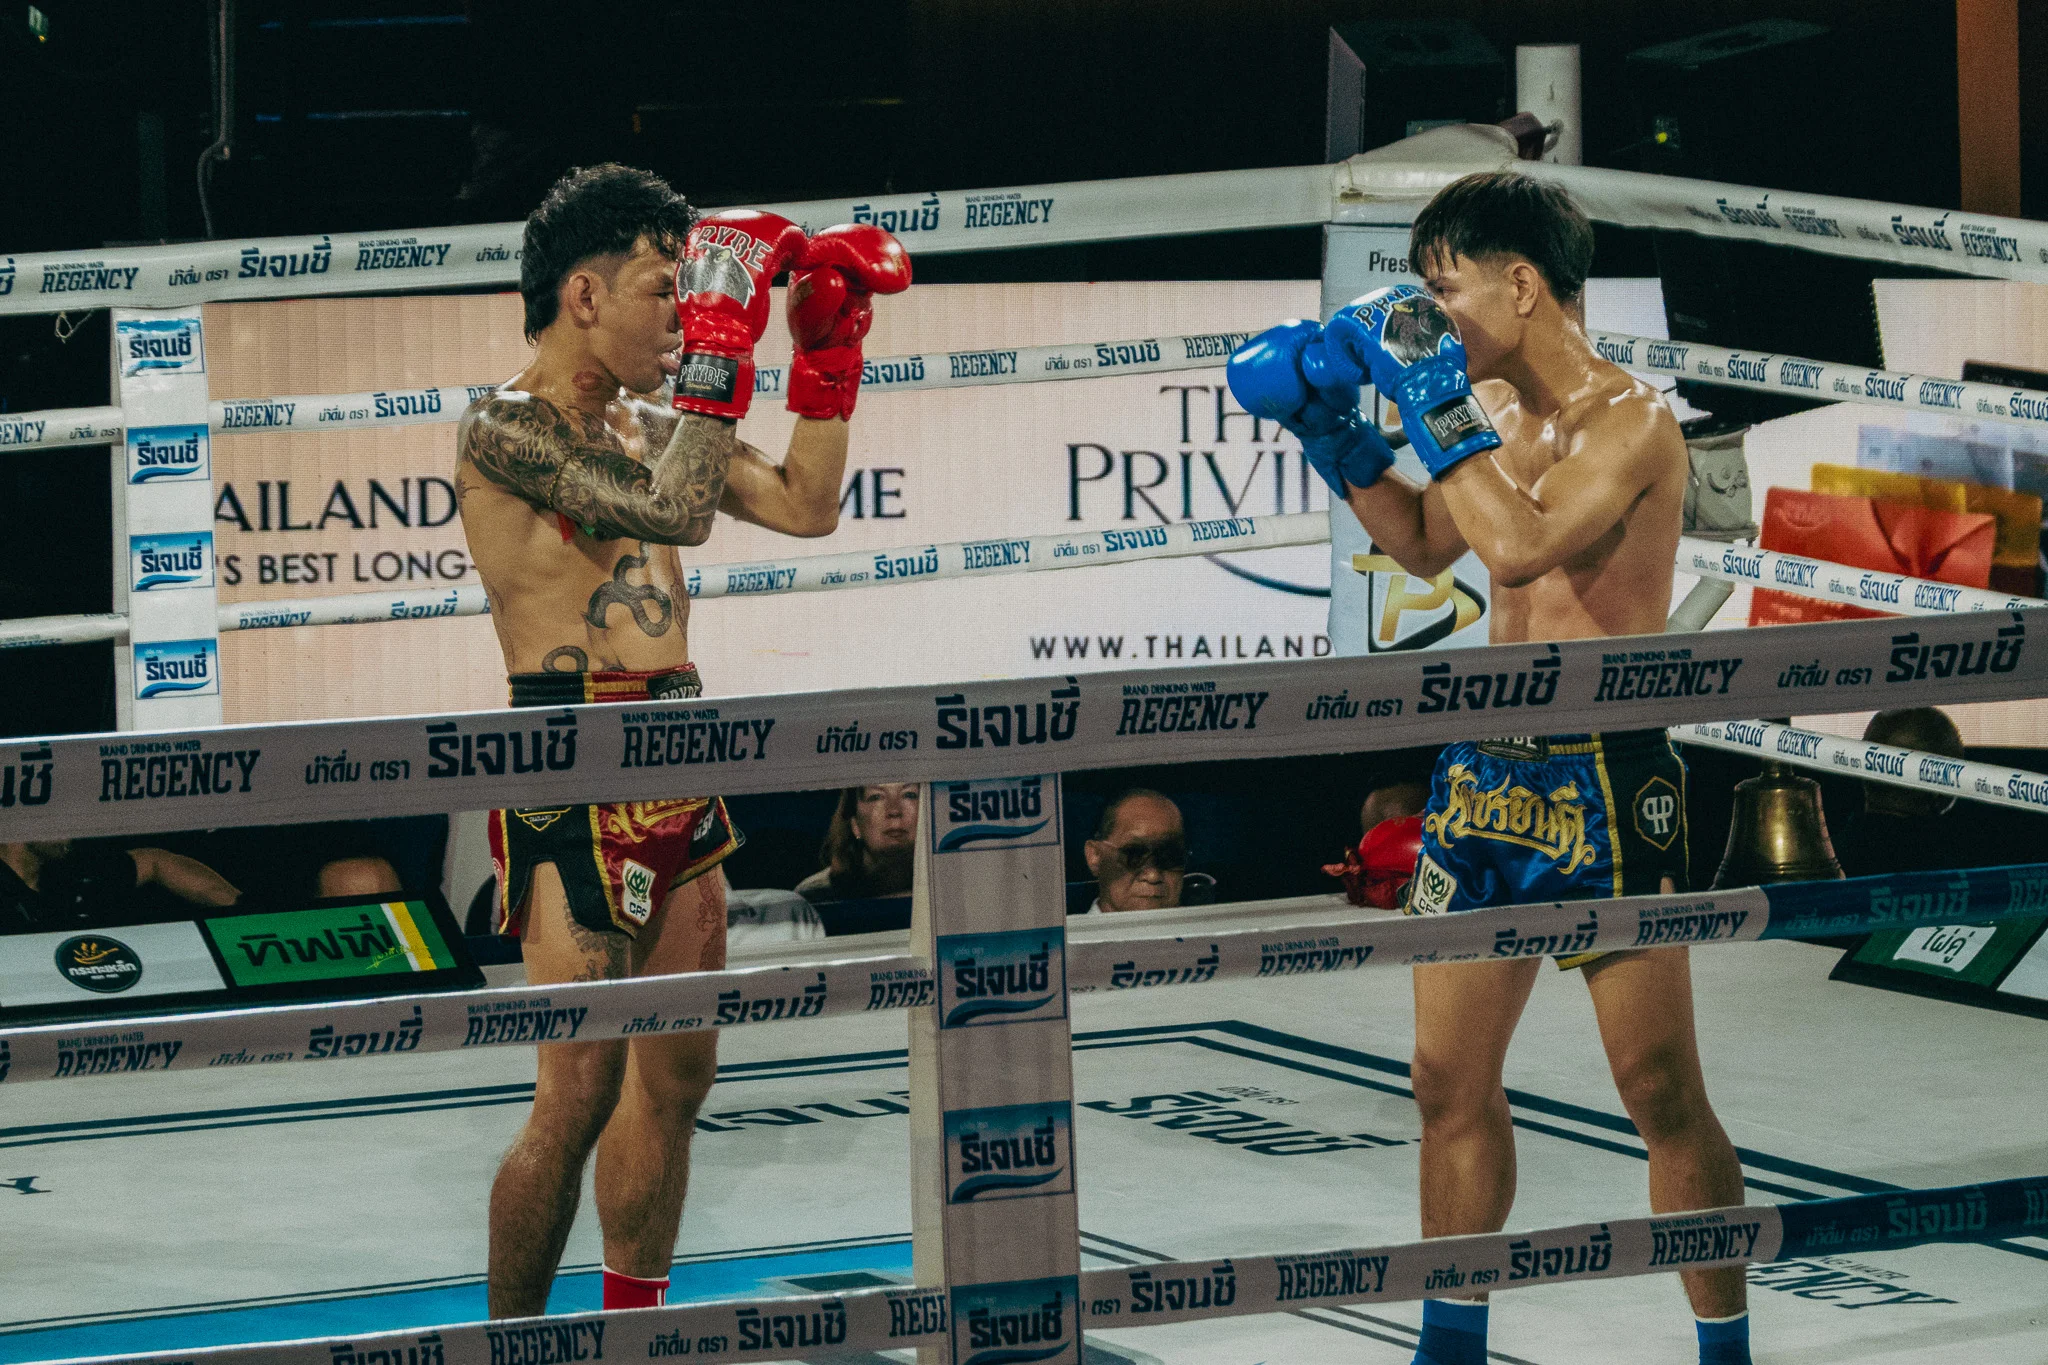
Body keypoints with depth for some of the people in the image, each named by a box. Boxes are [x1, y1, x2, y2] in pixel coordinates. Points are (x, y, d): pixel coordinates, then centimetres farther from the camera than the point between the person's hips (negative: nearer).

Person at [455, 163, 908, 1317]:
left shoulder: (646, 424, 16)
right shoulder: (507, 428, -10)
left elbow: (804, 506, 20)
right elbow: (674, 511, -22)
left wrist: (831, 344, 13)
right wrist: (721, 332, -17)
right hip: (577, 777, -9)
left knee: (676, 1080, 12)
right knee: (580, 1098, -11)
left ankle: (634, 1323, 23)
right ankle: (507, 1344, 0)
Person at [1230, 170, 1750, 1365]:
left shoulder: (1631, 423, -15)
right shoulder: (1496, 411, 9)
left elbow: (1518, 545, -30)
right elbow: (1427, 544, 26)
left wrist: (1439, 403, -23)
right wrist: (1337, 437, 13)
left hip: (1602, 781, -8)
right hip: (1486, 770, 8)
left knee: (1663, 1094, -2)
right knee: (1450, 1079, 12)